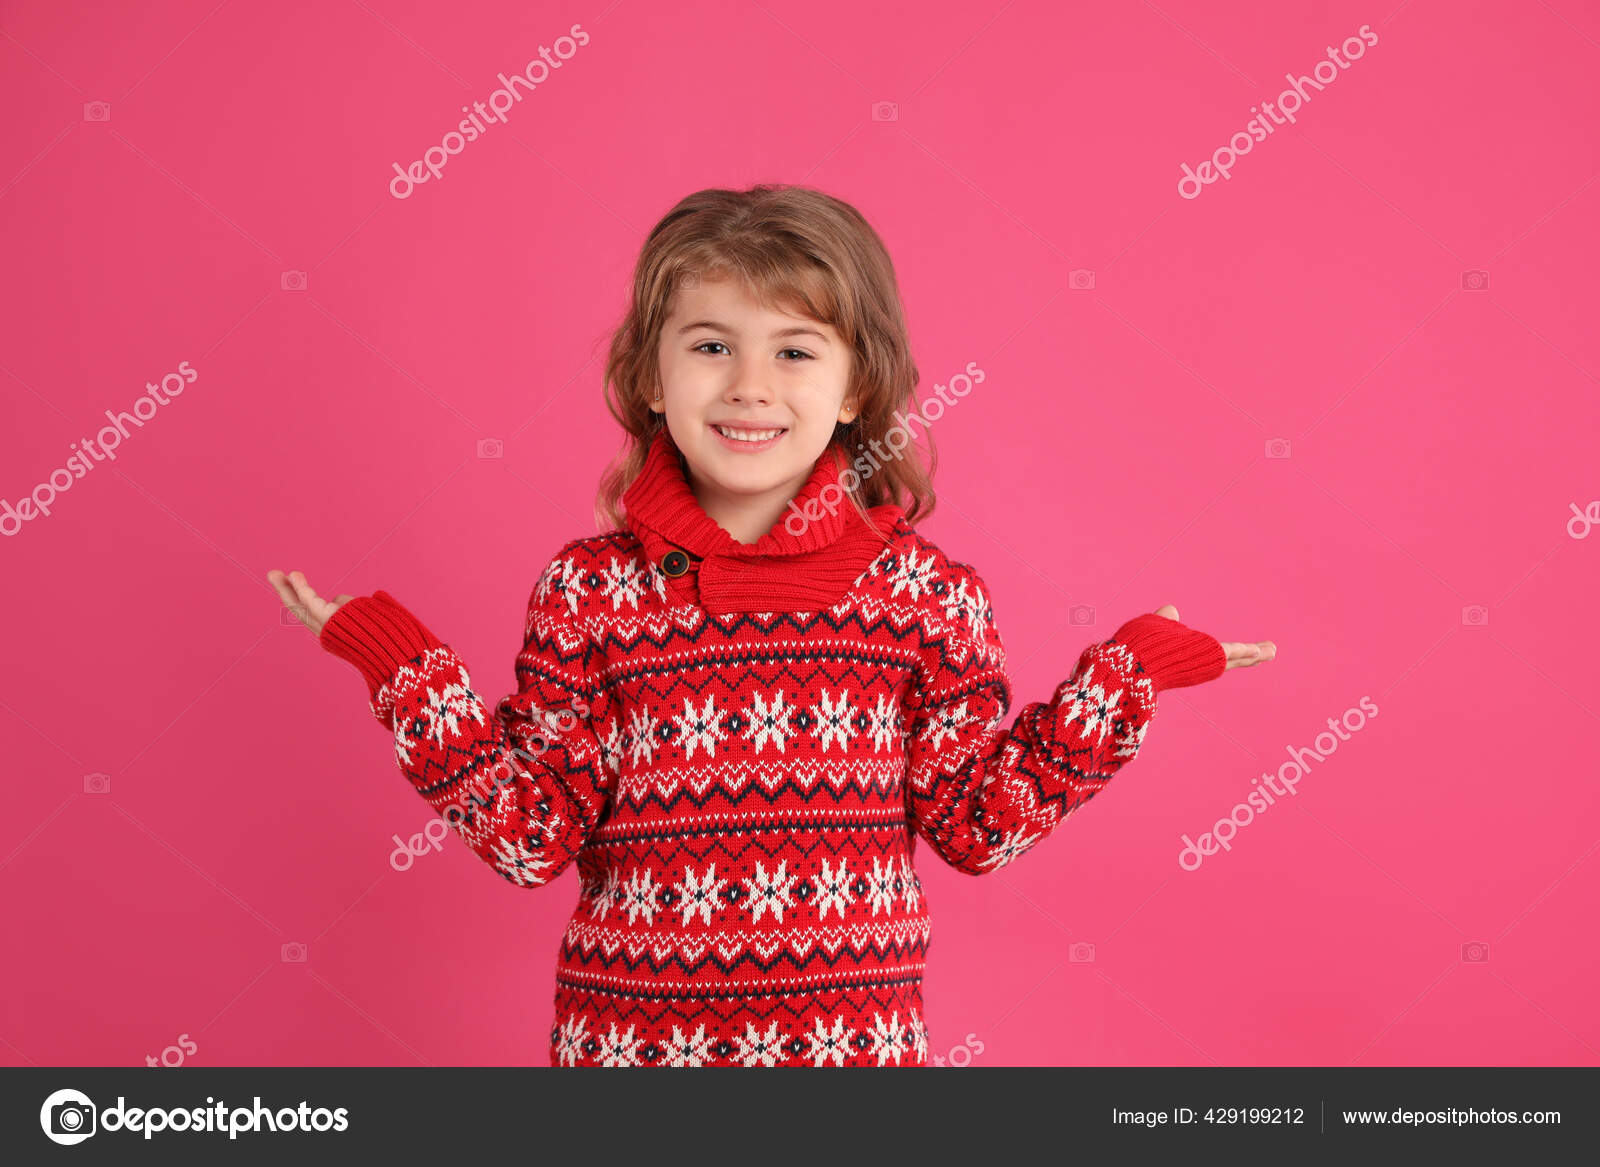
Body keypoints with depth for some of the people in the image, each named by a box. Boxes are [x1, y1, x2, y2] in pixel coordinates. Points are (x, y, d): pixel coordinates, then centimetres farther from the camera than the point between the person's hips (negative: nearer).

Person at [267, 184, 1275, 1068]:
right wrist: (402, 662, -9)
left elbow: (983, 825, 0)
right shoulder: (587, 591, -5)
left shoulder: (927, 590, -4)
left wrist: (1123, 675, -4)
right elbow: (534, 836, -4)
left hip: (854, 1035, 0)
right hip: (629, 1036, 0)